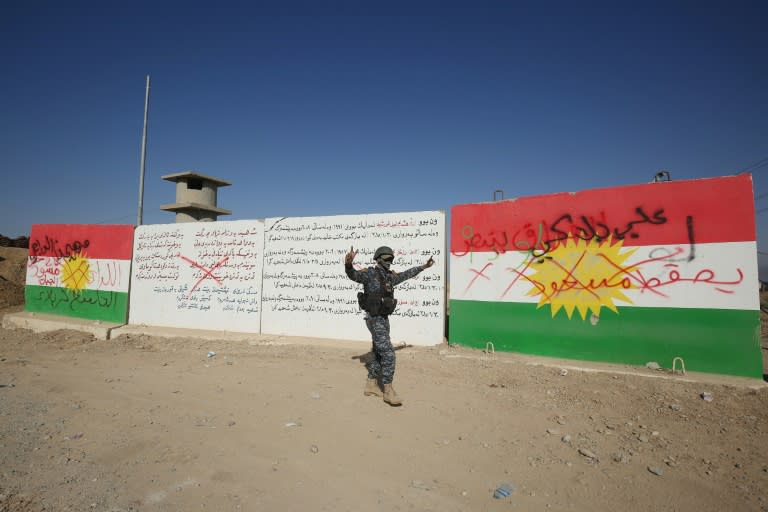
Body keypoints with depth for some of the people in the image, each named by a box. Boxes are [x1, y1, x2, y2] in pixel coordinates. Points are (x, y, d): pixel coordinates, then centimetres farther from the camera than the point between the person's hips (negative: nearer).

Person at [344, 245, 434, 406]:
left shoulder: (390, 277, 10)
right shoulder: (370, 273, -13)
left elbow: (406, 274, 26)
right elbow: (353, 275, -30)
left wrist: (423, 266, 34)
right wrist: (348, 264, -53)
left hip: (383, 319, 9)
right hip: (375, 320, -9)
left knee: (379, 354, 15)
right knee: (388, 354, -11)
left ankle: (371, 386, 28)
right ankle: (388, 391, -1)